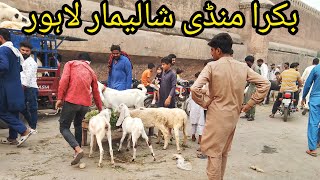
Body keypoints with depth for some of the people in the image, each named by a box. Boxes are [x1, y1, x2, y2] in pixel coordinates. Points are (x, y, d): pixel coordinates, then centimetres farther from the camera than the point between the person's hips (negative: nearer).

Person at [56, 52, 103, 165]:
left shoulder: (70, 63, 12)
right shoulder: (91, 72, 21)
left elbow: (64, 80, -6)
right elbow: (96, 93, 22)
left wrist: (60, 98, -5)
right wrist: (100, 109, 29)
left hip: (71, 101, -4)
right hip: (85, 103, 4)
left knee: (64, 127, 6)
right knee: (78, 125, 27)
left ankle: (78, 149, -13)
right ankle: (77, 150, 28)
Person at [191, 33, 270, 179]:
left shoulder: (212, 66, -14)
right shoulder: (243, 67, 1)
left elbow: (195, 89, -23)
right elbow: (265, 84, 4)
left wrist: (204, 103, -6)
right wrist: (249, 104, 6)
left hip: (217, 116, -6)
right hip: (233, 115, 6)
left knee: (214, 153, 8)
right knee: (223, 152, 21)